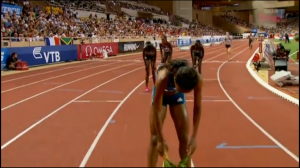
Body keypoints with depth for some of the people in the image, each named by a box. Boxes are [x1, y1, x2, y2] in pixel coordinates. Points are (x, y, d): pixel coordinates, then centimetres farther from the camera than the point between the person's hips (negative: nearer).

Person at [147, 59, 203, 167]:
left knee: (184, 138, 2)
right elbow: (156, 111, -33)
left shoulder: (197, 79, -35)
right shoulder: (163, 78, -43)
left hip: (177, 96, 2)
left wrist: (194, 137, -21)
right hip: (160, 94, -2)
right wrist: (161, 140, -28)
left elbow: (197, 108, -21)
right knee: (155, 139, -3)